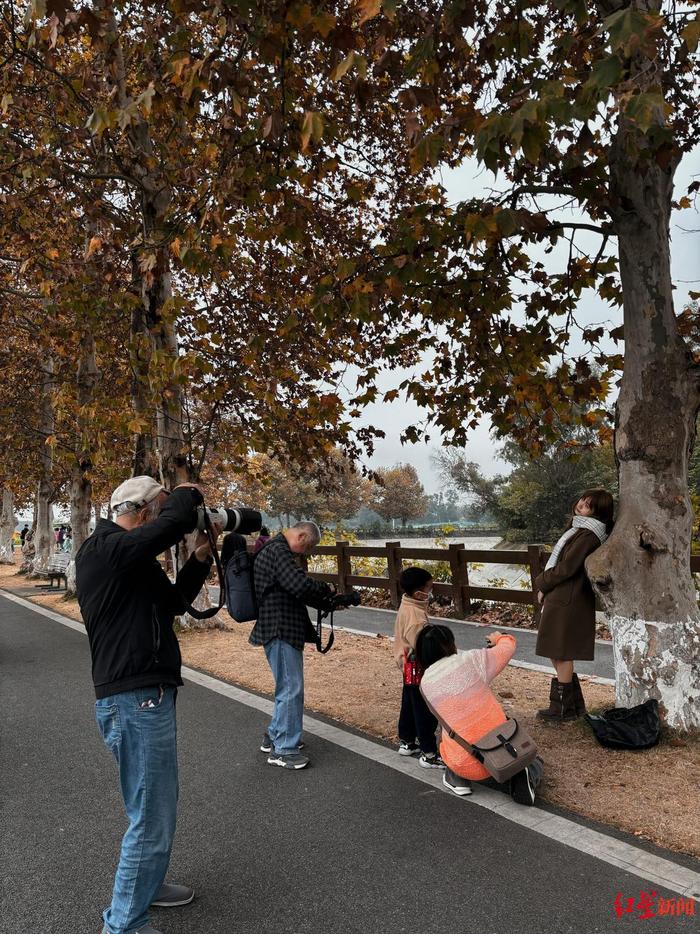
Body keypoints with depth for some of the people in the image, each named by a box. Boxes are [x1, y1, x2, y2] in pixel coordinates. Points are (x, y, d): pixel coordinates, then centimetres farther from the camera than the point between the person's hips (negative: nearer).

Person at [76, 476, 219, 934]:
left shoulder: (131, 559, 13)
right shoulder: (105, 548, -19)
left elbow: (174, 601, 18)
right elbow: (176, 520, -31)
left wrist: (199, 560, 6)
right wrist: (187, 494, -10)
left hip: (147, 697, 11)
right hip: (135, 702, -11)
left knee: (158, 804, 26)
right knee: (152, 820, 1)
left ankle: (145, 884, 45)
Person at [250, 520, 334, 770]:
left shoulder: (277, 550, 17)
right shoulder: (278, 551, -17)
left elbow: (296, 593, 20)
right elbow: (301, 585, -29)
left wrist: (328, 602, 11)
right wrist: (326, 590, -10)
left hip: (286, 629, 11)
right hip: (280, 630, -11)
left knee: (287, 687, 20)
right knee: (291, 689, -3)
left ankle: (274, 737, 33)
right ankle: (284, 750, 7)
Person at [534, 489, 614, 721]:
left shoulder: (587, 535, -18)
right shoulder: (579, 529, 14)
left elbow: (566, 568, -19)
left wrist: (541, 583, -4)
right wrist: (545, 584, 6)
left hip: (567, 602, -10)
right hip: (562, 599, 10)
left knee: (561, 655, 1)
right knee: (558, 654, 17)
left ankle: (563, 709, 14)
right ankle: (574, 704, 28)